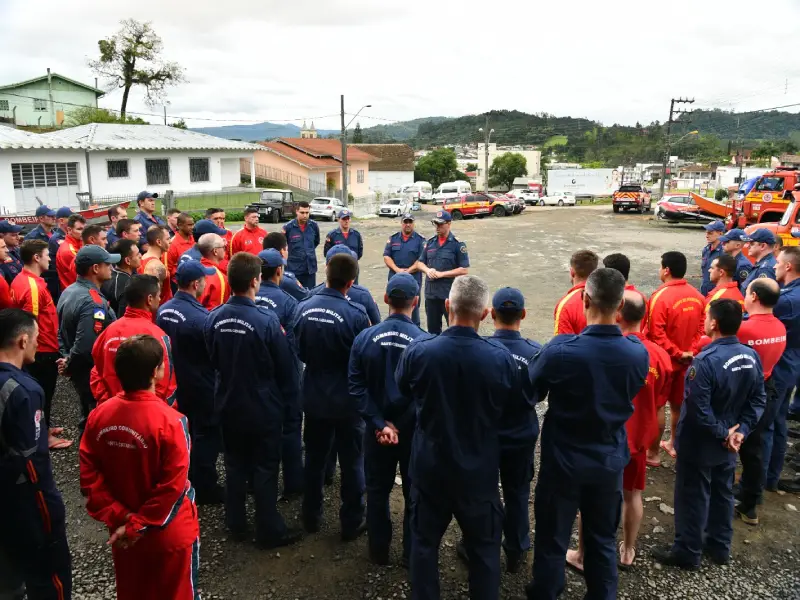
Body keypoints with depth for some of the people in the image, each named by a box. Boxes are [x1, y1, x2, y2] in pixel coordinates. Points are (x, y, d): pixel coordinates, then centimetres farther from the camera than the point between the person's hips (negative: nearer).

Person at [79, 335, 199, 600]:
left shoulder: (99, 416, -11)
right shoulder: (170, 422, -26)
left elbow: (90, 478, -7)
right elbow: (172, 488, -23)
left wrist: (118, 517, -6)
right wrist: (137, 525, -12)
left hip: (122, 530, 5)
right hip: (171, 534, -5)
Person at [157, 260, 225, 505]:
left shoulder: (163, 311, -4)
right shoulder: (201, 317, -28)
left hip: (176, 384, 8)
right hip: (202, 387, -8)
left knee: (185, 434, 23)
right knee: (206, 436, 8)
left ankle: (187, 480, 39)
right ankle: (205, 488, 20)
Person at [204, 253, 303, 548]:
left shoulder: (214, 318, -10)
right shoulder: (266, 320, -25)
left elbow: (213, 359, 5)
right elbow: (286, 366, -15)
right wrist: (289, 397, 2)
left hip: (229, 404, 5)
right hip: (263, 407, -5)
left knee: (235, 465, 20)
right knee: (265, 469, 9)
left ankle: (236, 524, 35)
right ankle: (269, 531, 22)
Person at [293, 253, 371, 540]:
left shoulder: (303, 308, -9)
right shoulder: (356, 313, -23)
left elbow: (299, 352, 3)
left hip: (314, 397, 4)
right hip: (347, 400, -4)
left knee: (314, 458, 21)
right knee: (352, 463, 13)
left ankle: (311, 516, 36)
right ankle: (352, 523, 26)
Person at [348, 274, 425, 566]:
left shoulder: (365, 338, -11)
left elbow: (357, 387, -11)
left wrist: (380, 424, -11)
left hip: (377, 429, 2)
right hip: (415, 431, -2)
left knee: (377, 491, 20)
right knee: (414, 493, 16)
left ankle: (378, 551, 35)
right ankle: (412, 554, 30)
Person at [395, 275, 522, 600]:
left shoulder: (418, 350, -20)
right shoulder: (501, 357, -22)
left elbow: (403, 389, 1)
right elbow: (514, 407, -4)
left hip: (429, 464, 1)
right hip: (479, 468, 0)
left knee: (424, 541, 21)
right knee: (484, 547, 20)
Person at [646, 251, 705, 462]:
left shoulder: (660, 296, -20)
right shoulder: (697, 296, 0)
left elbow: (655, 334, -22)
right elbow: (701, 328, 3)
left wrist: (676, 353, -13)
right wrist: (690, 351, -1)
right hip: (686, 361, 6)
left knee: (657, 406, 6)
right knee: (679, 403, 20)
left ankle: (653, 453, 15)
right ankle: (674, 444, 35)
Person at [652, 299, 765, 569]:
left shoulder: (706, 361, -28)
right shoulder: (752, 357, -3)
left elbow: (698, 411, -28)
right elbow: (758, 400, 2)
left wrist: (722, 434, -14)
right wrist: (741, 430, -3)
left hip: (699, 445, -7)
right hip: (728, 444, 7)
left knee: (692, 498, 7)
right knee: (722, 493, 22)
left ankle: (687, 552, 21)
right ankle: (719, 546, 38)